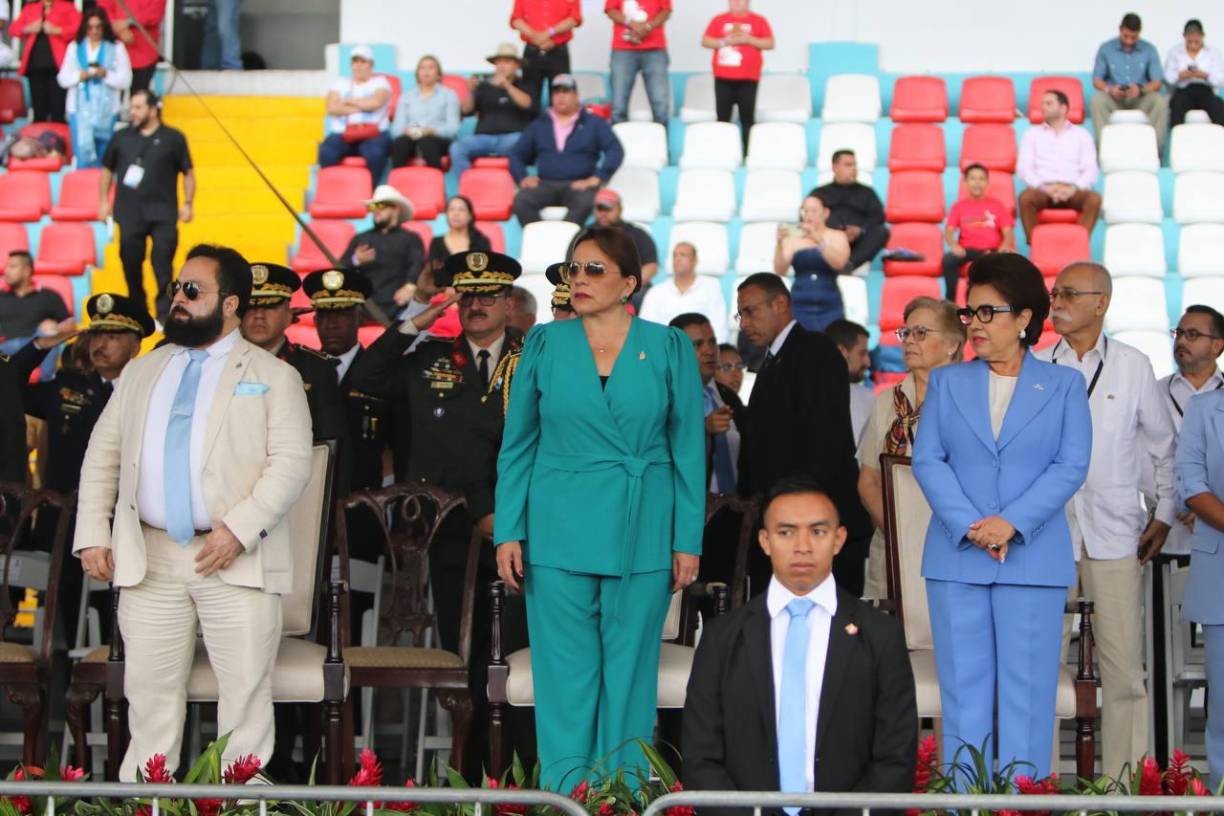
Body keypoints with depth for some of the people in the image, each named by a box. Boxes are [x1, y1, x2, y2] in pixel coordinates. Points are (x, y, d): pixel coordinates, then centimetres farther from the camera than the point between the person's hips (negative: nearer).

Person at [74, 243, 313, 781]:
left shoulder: (272, 376, 4)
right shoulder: (141, 372, 18)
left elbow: (291, 462, -6)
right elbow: (102, 457, 16)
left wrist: (238, 529, -17)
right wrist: (92, 535, 4)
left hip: (237, 560, -4)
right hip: (148, 558, 4)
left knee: (245, 691, -4)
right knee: (149, 691, 5)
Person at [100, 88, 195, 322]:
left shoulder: (173, 139, 1)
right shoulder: (121, 138, 7)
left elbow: (188, 173, 6)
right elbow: (107, 170, 16)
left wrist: (187, 204, -1)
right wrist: (104, 201, 11)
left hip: (163, 214, -2)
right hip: (129, 213, 3)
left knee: (163, 266, -8)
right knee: (131, 265, 7)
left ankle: (165, 314, -6)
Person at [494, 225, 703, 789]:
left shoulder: (669, 349, 2)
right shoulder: (544, 344, 4)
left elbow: (688, 447, 4)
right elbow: (517, 445, 7)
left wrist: (688, 540, 0)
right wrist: (508, 532, 0)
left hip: (640, 533, 0)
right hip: (559, 530, 0)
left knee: (629, 670, 4)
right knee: (564, 672, 1)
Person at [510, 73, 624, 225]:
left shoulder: (593, 123, 15)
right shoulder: (538, 126, 23)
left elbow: (615, 151, 3)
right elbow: (516, 154, 22)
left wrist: (596, 179, -11)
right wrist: (522, 178, 0)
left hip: (579, 185, -2)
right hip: (545, 185, 2)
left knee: (584, 202, -39)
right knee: (521, 200, -31)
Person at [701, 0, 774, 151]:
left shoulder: (759, 21, 6)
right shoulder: (719, 20, 10)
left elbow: (770, 43, 1)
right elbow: (705, 41, 6)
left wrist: (749, 39, -12)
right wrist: (724, 41, -9)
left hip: (748, 78, -1)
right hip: (723, 77, 1)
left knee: (747, 118, -4)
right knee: (722, 117, 1)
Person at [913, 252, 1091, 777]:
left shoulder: (1063, 386, 7)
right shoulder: (946, 383, 12)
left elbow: (1071, 466, -2)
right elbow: (927, 460, 2)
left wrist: (1011, 523, -15)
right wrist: (969, 526, -13)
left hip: (1033, 557, -1)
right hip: (955, 557, 2)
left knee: (1027, 689, -1)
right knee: (963, 685, 2)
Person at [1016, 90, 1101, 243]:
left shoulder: (1081, 135, 19)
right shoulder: (1032, 134, 19)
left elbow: (1090, 169, 8)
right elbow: (1023, 168, 6)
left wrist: (1074, 188, -14)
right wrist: (1044, 187, -13)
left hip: (1072, 191, 0)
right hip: (1042, 190, 0)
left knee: (1094, 199, -33)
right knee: (1025, 197, -35)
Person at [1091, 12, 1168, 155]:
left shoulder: (1149, 50, 5)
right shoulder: (1106, 49, 4)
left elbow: (1158, 82, 0)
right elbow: (1097, 79, 3)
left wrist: (1141, 89, -23)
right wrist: (1109, 89, -21)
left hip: (1141, 99, 0)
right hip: (1114, 100, 0)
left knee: (1160, 101, -32)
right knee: (1097, 100, -33)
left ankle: (1155, 147, -27)